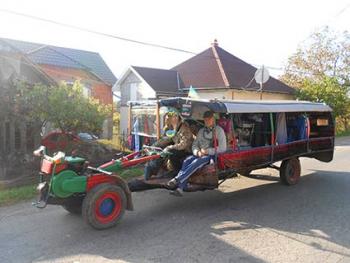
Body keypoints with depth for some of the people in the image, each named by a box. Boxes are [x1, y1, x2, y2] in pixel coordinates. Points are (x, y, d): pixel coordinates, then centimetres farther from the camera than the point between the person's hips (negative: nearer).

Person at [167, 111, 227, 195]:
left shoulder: (219, 130, 3)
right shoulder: (201, 131, 20)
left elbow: (222, 148, -6)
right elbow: (194, 145, 18)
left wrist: (207, 151, -12)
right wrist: (197, 152, -6)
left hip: (212, 155, -5)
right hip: (200, 155, 5)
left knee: (196, 162, -34)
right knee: (187, 160, -27)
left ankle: (177, 179, -41)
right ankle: (180, 187, -39)